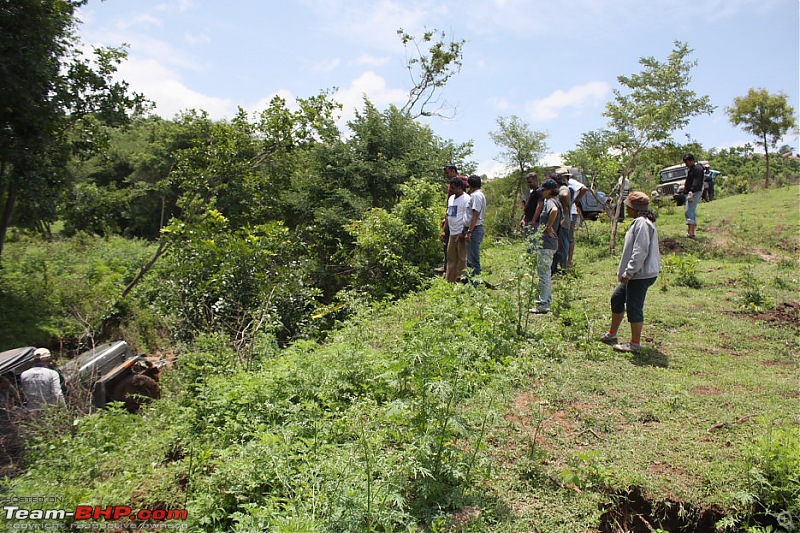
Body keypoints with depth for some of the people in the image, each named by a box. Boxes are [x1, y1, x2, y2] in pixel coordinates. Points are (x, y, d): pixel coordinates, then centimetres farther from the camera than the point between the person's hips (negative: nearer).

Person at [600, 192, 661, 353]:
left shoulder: (642, 223, -18)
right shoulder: (640, 222, 15)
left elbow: (640, 252, -24)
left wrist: (628, 272, -21)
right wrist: (627, 272, 20)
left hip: (641, 275, -11)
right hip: (636, 274, 11)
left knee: (634, 307, -2)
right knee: (617, 298, 19)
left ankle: (635, 344, 9)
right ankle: (611, 335, 31)